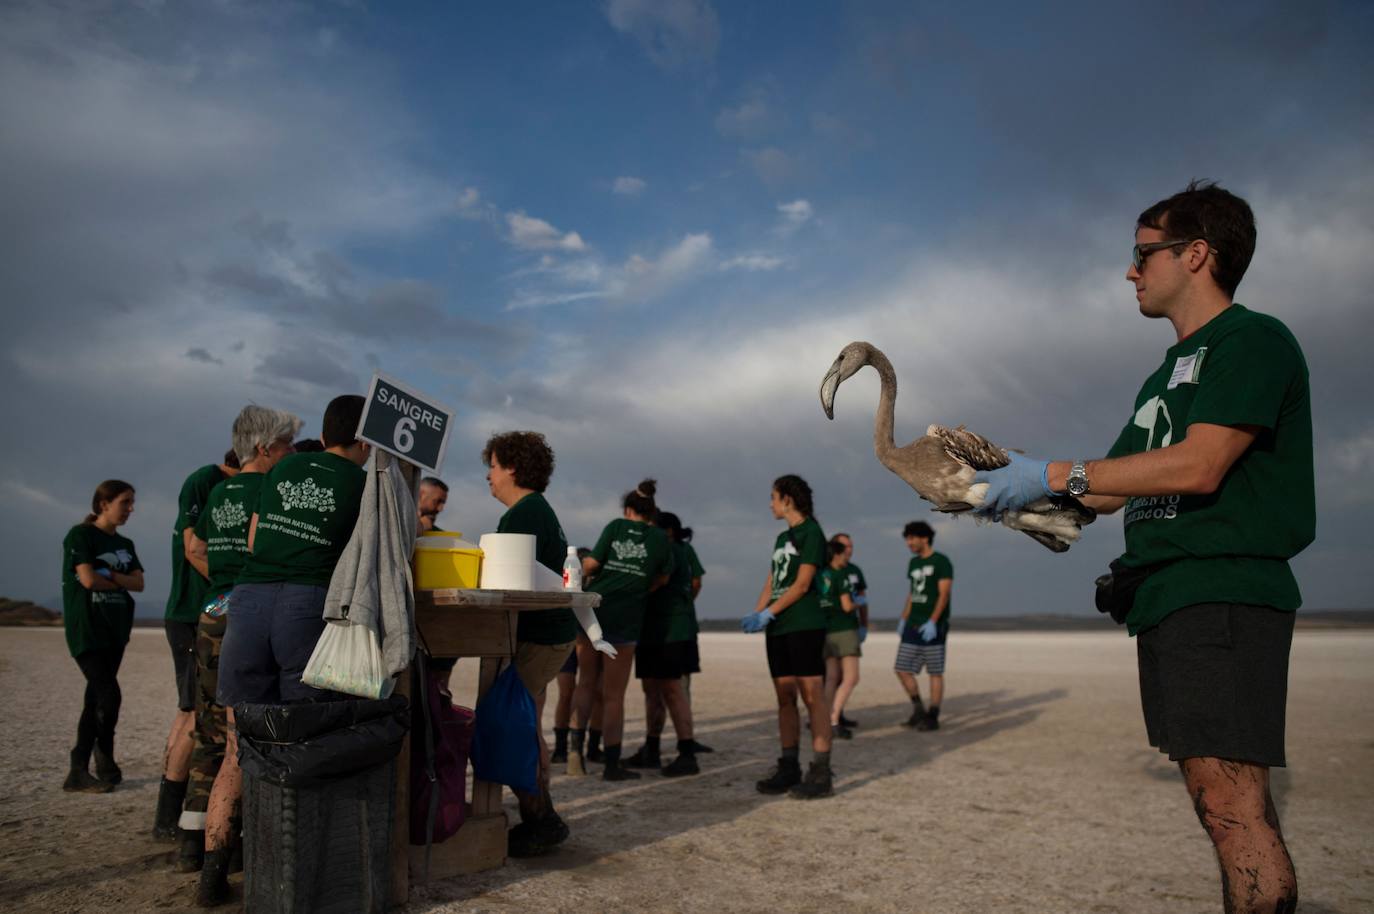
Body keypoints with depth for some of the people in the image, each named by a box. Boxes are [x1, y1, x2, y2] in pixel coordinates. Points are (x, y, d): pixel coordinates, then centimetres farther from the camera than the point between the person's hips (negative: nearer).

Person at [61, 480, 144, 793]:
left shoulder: (125, 544, 15)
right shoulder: (80, 535, -5)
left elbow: (139, 583, 4)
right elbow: (88, 579, -15)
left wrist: (110, 575, -11)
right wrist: (121, 582, 0)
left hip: (115, 631, 7)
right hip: (86, 629, -7)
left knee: (96, 699, 6)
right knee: (109, 696, -13)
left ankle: (79, 772, 10)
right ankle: (106, 762, 2)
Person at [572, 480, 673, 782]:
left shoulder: (616, 526, 4)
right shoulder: (660, 539, 4)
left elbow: (591, 564, -2)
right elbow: (662, 578, 16)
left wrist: (579, 569, 18)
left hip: (592, 608, 2)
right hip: (625, 618, -1)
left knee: (586, 682, 17)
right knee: (613, 695, 5)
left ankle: (575, 745, 3)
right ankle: (612, 764, 9)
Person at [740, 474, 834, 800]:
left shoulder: (812, 533, -4)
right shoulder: (782, 538, 20)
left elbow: (802, 584, -11)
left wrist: (768, 614, -13)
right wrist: (755, 614, 0)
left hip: (804, 626, -8)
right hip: (778, 628, 8)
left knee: (812, 696, -8)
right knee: (785, 697, 8)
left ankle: (821, 773, -5)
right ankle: (789, 768, 14)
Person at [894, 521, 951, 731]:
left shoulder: (941, 562, -6)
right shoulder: (913, 563, 15)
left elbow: (944, 594, -13)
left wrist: (932, 622, -21)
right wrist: (903, 619, 14)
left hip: (933, 626, -7)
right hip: (913, 626, 7)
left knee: (935, 672, -1)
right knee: (902, 669, 3)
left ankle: (932, 717, 6)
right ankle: (918, 709, 17)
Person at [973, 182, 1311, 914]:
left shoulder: (1253, 340, -5)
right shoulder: (1168, 373, 23)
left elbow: (1197, 467, -19)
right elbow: (1118, 489, 23)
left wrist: (1053, 475, -17)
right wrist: (1009, 487, 14)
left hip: (1224, 597, -9)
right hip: (1167, 603, 9)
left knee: (1233, 799, -11)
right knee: (1212, 798, 10)